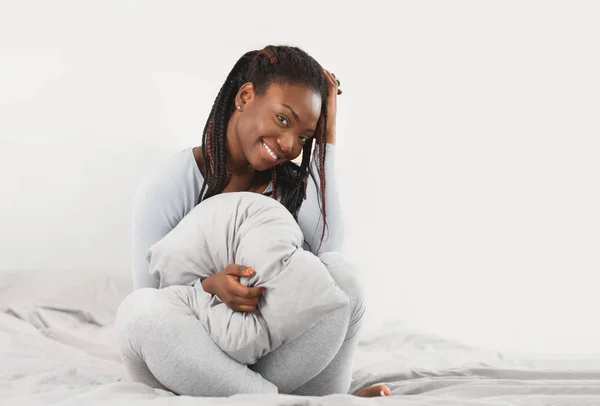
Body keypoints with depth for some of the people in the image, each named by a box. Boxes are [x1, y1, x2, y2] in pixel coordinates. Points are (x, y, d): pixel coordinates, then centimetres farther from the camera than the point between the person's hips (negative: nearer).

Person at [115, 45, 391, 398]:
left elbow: (327, 251, -20)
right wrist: (209, 287, -34)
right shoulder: (168, 185, -10)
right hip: (183, 363, -2)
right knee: (140, 310, -36)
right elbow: (149, 300, -11)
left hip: (266, 360, 2)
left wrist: (328, 135, -15)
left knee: (344, 283, -21)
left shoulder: (291, 183, 2)